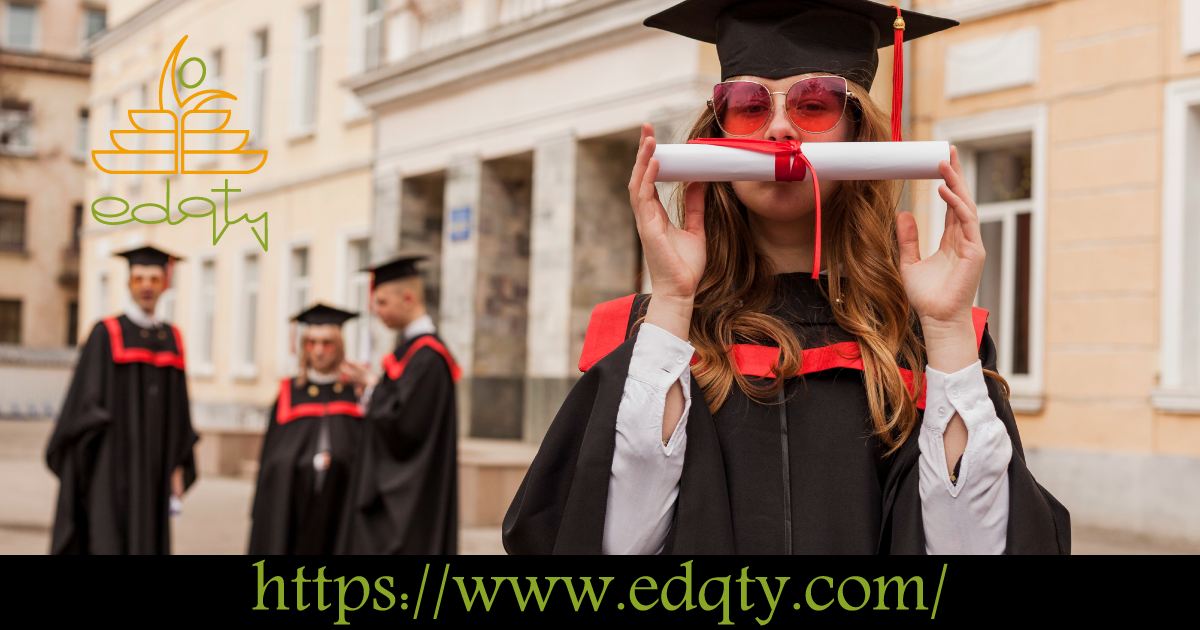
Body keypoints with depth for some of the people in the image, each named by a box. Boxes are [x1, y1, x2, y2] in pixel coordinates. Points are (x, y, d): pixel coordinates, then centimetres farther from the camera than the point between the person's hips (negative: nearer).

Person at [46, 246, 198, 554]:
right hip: (113, 469, -5)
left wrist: (178, 467, 9)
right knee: (109, 544, -11)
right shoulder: (106, 334, -4)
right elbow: (85, 402, -8)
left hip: (153, 470, 5)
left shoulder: (172, 339, 12)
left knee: (149, 544, 6)